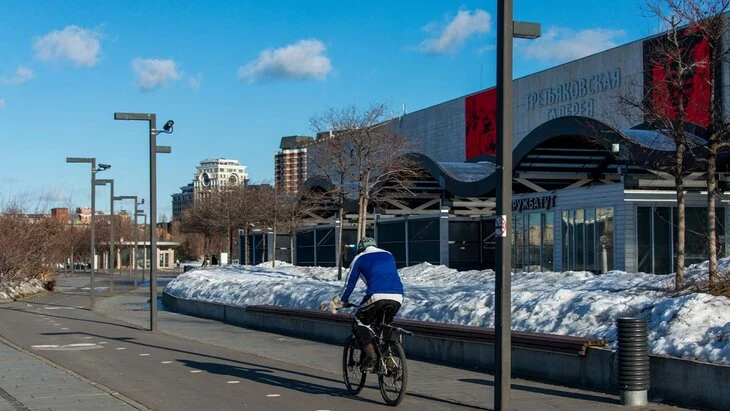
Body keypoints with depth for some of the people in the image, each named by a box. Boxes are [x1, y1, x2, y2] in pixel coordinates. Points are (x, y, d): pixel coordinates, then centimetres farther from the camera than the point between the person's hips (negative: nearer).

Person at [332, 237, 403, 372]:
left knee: (361, 322, 13)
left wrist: (340, 301, 35)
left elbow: (349, 283, 20)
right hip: (397, 298, 5)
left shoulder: (360, 258, 17)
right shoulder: (388, 255, 29)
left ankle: (370, 356, -6)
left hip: (377, 296, -4)